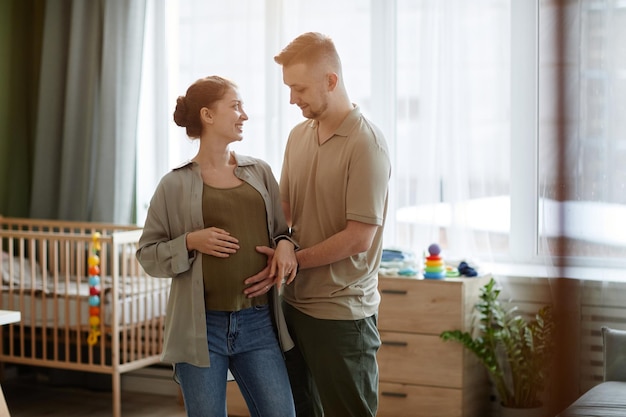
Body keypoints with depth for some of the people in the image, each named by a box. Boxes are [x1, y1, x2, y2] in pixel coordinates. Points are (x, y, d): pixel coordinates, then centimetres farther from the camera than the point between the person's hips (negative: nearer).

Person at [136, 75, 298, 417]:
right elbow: (148, 254, 2)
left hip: (257, 323, 3)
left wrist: (285, 246, -7)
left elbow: (282, 230, 15)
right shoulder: (175, 184, -1)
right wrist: (190, 242, -14)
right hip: (201, 326, -2)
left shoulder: (260, 172, 8)